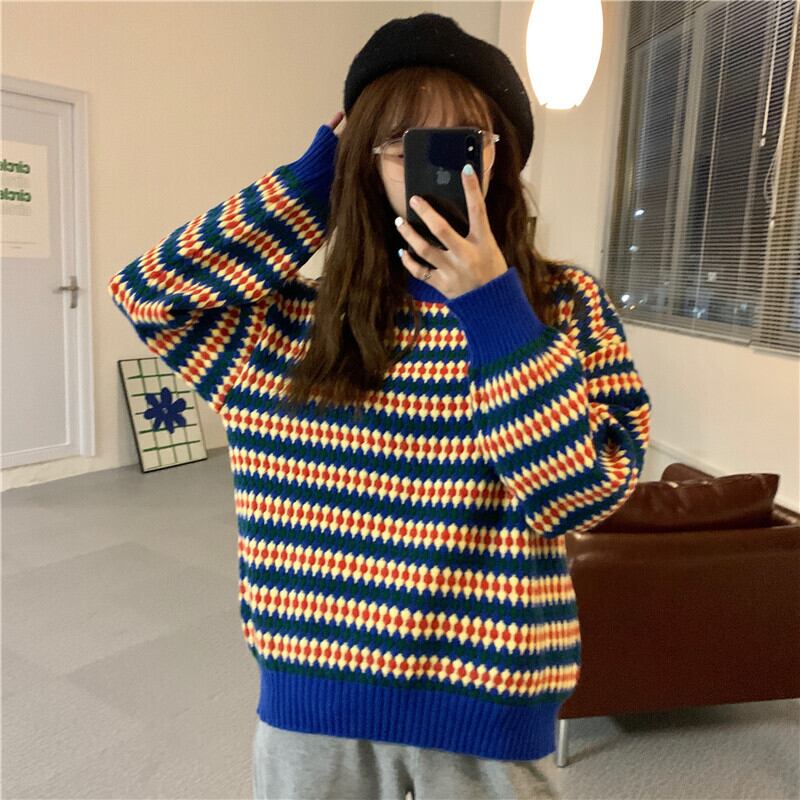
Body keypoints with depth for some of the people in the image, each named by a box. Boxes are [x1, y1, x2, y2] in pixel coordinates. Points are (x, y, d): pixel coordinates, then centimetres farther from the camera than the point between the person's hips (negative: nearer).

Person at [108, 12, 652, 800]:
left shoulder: (567, 305, -7)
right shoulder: (300, 314, -3)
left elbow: (584, 496, -15)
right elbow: (145, 290, -9)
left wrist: (493, 307, -22)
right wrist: (307, 187, -10)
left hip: (482, 699, 0)